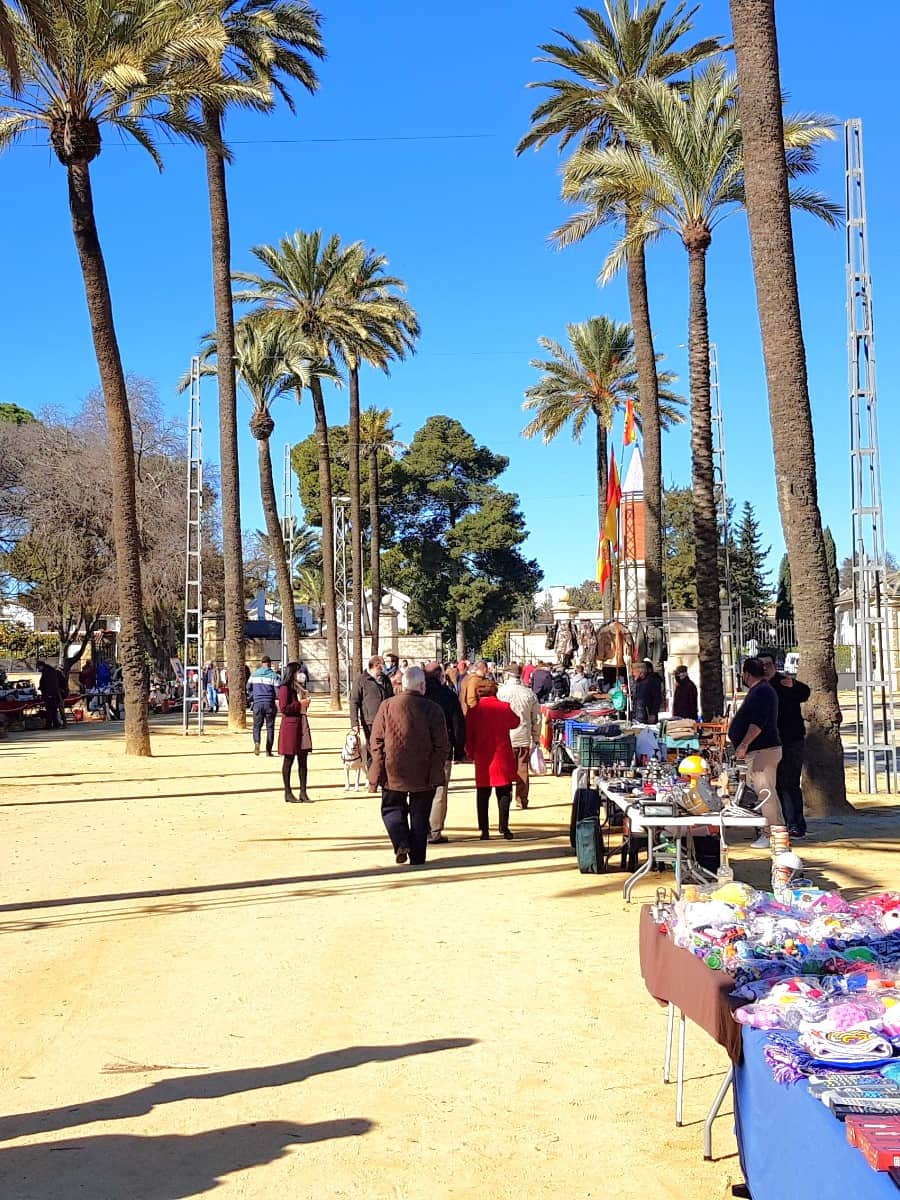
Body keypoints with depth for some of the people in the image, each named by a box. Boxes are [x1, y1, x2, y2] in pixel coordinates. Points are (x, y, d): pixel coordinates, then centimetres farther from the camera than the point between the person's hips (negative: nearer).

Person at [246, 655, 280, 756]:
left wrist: (251, 699, 25)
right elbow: (277, 691, -7)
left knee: (257, 725, 9)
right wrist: (278, 702, 9)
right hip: (269, 703, -2)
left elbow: (248, 688, 13)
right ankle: (268, 750, 7)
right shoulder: (273, 675, -4)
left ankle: (256, 742, -19)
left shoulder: (254, 674, 6)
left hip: (257, 703, 2)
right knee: (270, 726, 7)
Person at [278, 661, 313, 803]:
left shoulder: (300, 688, 18)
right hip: (290, 725, -8)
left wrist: (306, 702, 10)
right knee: (289, 759, -2)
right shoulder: (285, 688, -9)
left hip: (302, 724, 8)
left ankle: (303, 792, 9)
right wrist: (300, 704, -14)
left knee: (303, 760, 6)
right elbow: (284, 708, -16)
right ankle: (288, 794, 3)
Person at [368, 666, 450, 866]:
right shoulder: (432, 709, -6)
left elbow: (376, 740, -1)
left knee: (391, 807, 16)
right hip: (424, 774, 0)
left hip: (393, 772, 0)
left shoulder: (387, 706, -3)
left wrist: (378, 771, 4)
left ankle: (401, 842, -7)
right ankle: (417, 856, 11)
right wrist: (435, 771, 3)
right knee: (420, 814, 11)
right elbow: (442, 745, -5)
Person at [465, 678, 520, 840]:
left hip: (482, 759, 1)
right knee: (504, 793, 7)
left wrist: (471, 753, 11)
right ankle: (504, 827, -3)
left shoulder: (473, 711, -6)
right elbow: (515, 723, 13)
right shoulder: (504, 708, -5)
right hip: (502, 758, -1)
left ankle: (484, 830, 8)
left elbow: (467, 736, -2)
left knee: (482, 795, 9)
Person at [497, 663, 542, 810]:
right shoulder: (529, 693, 2)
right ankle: (522, 801, 12)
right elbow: (537, 718, 7)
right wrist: (536, 738, 16)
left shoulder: (502, 692, -8)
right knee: (522, 771, 10)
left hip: (506, 737, -3)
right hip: (524, 737, 3)